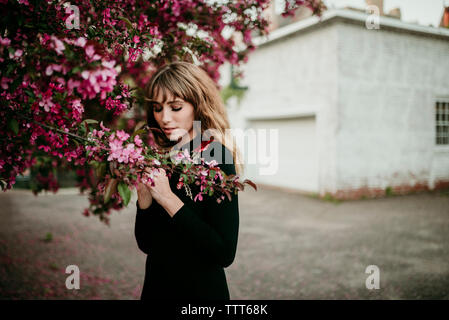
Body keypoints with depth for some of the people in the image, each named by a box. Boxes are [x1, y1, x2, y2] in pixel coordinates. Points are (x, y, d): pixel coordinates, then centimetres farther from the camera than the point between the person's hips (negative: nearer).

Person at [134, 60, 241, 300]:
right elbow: (146, 244, 2)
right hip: (156, 288, 6)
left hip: (201, 289, -5)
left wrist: (168, 199, -23)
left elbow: (225, 254, -23)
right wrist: (143, 193, -14)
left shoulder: (216, 158, -16)